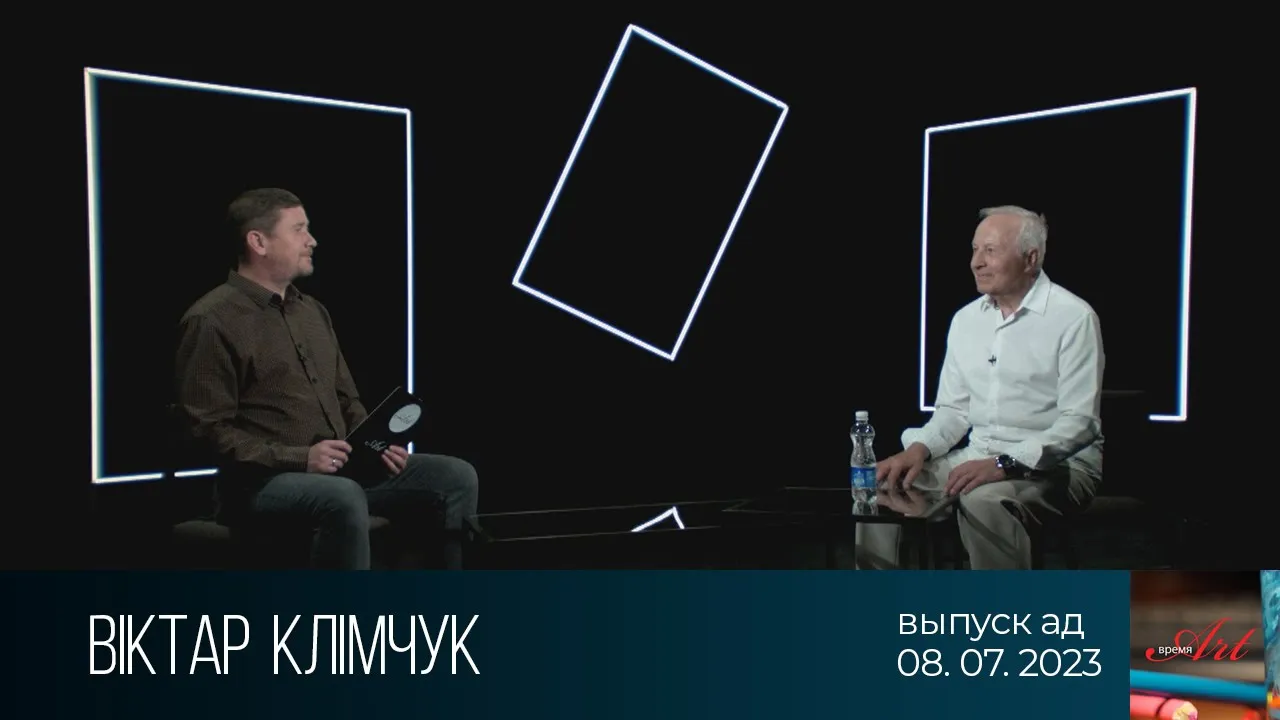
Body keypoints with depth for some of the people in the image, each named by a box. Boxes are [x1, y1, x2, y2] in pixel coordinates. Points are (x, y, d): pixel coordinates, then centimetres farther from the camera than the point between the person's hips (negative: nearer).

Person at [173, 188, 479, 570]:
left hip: (340, 469, 8)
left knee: (456, 477, -7)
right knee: (343, 498, -39)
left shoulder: (313, 311, 18)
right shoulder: (212, 321, -7)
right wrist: (298, 458, -20)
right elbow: (209, 428, -13)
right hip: (262, 480, -7)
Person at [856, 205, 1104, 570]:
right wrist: (920, 448, -8)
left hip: (1056, 463, -6)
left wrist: (1003, 465, -26)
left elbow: (1078, 422, -15)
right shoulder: (966, 319, 10)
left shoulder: (1073, 318, -9)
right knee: (882, 484, -12)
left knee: (982, 500, -36)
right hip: (980, 456, 6)